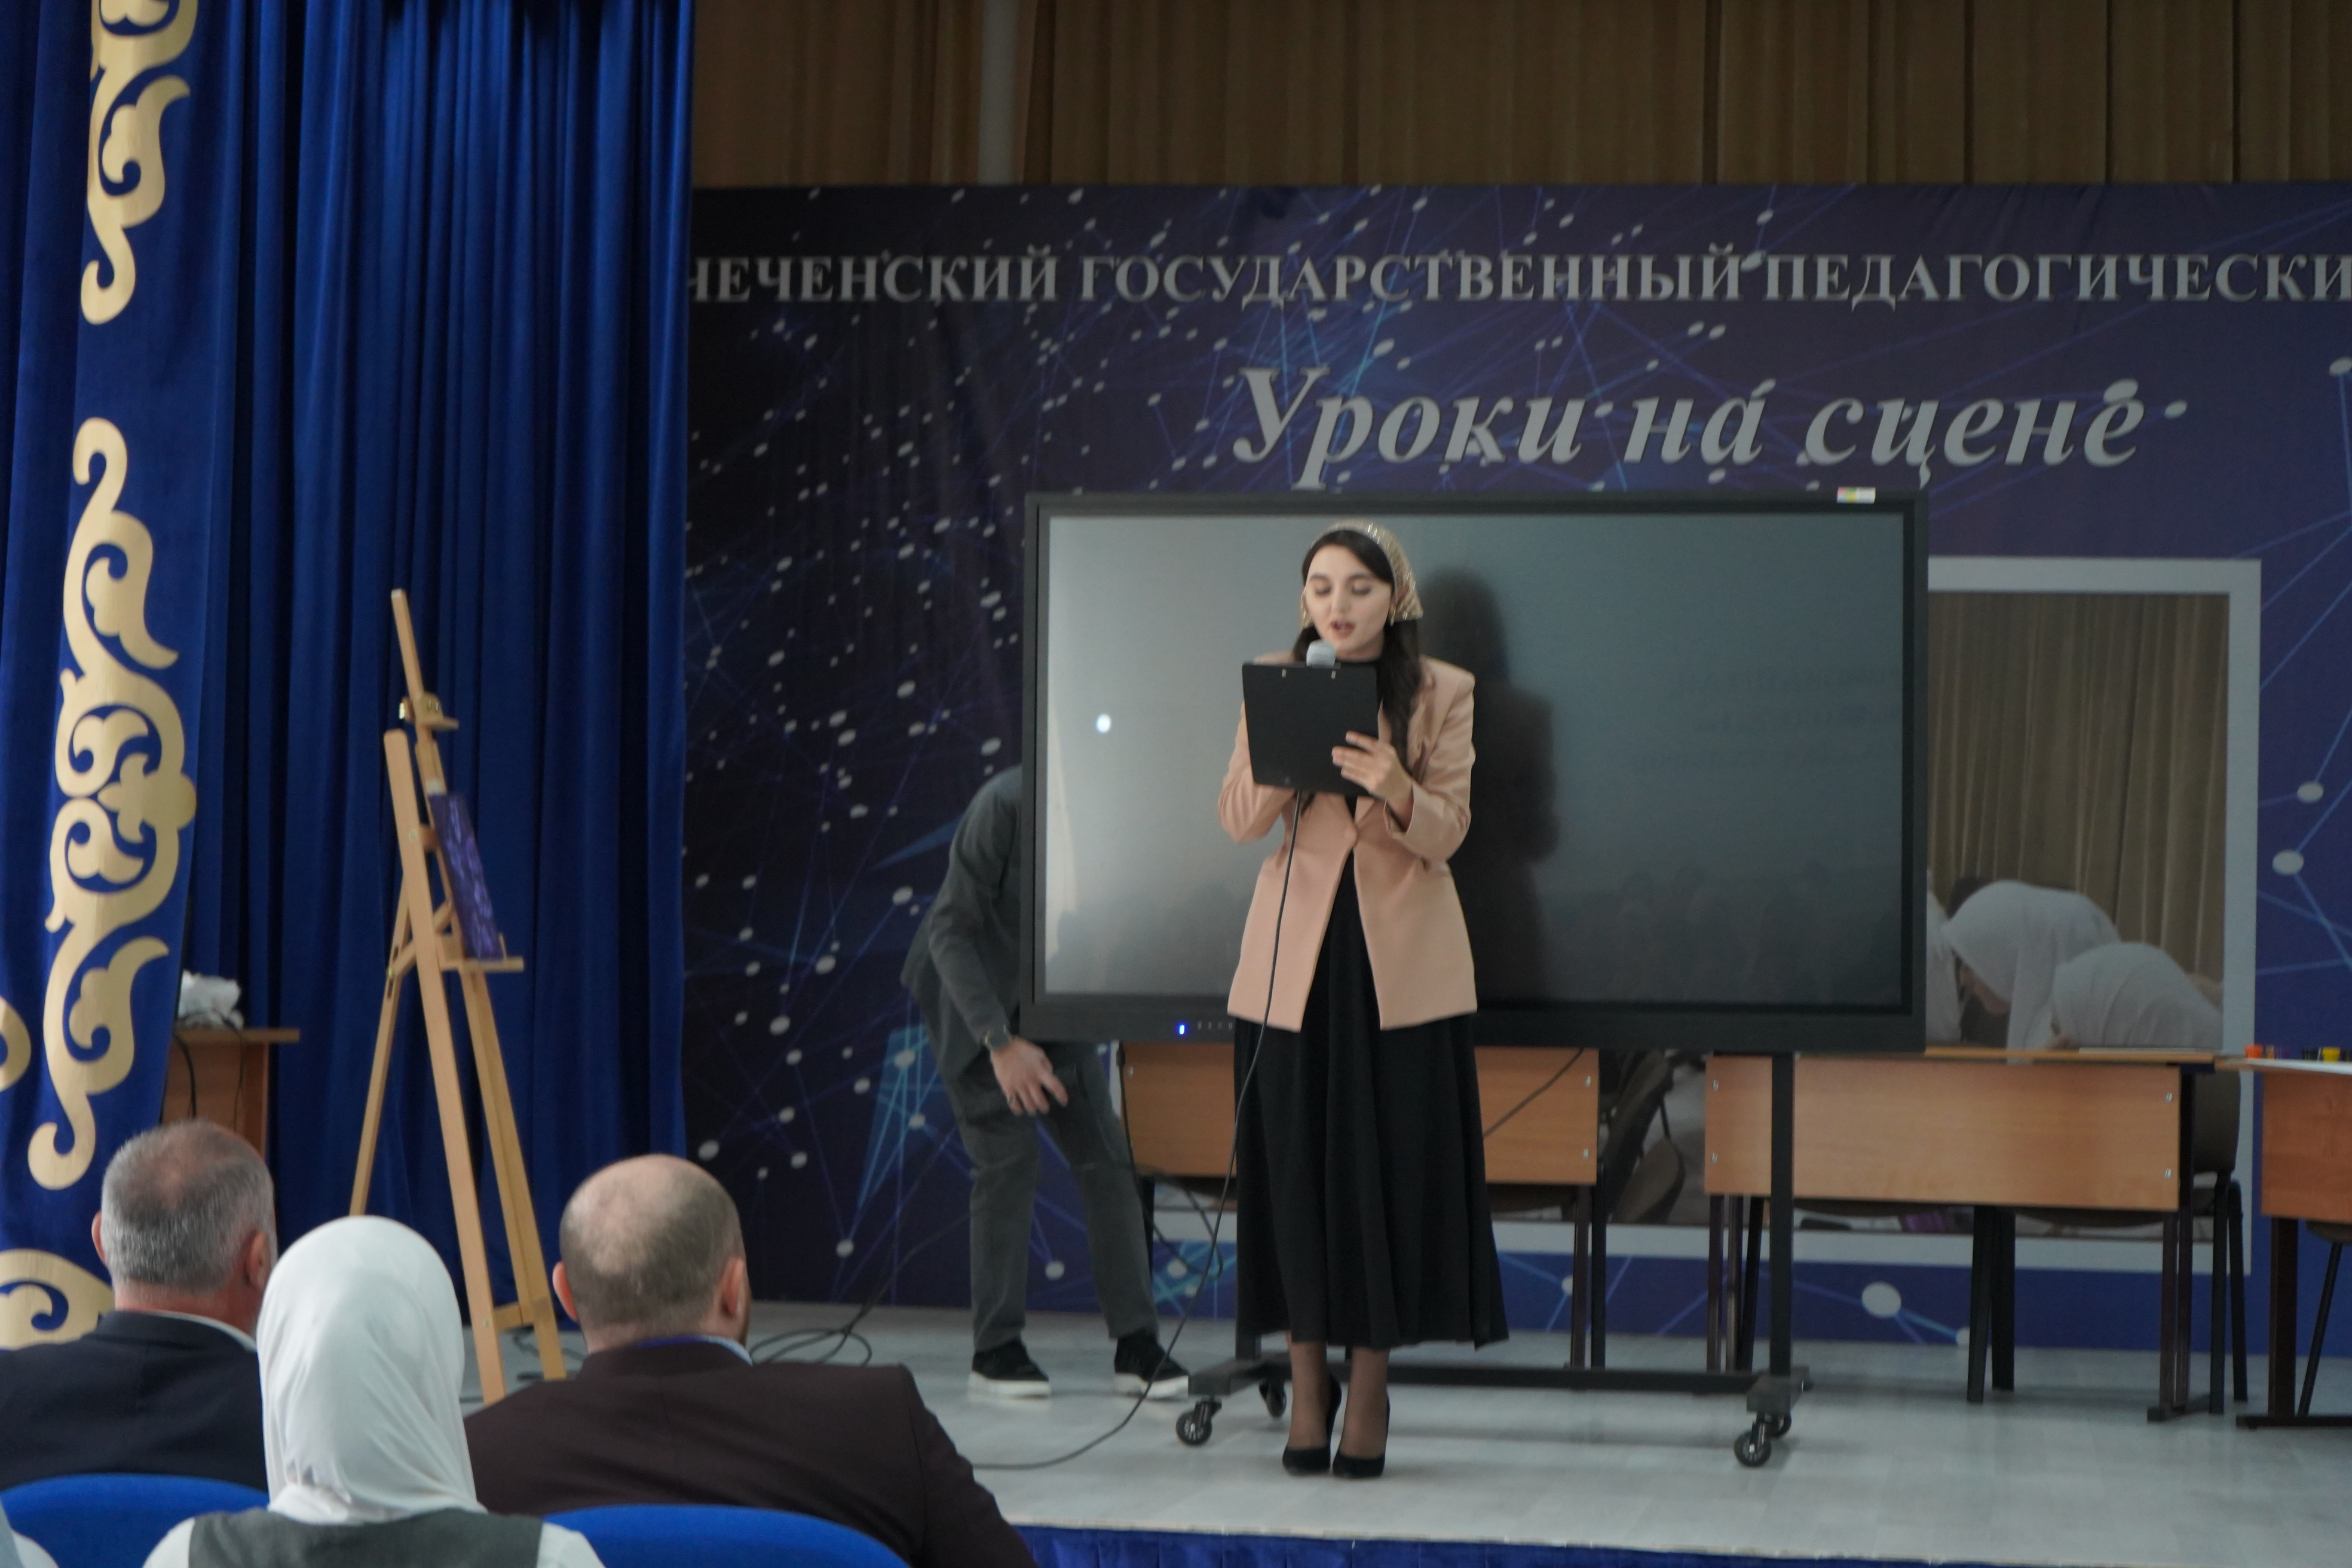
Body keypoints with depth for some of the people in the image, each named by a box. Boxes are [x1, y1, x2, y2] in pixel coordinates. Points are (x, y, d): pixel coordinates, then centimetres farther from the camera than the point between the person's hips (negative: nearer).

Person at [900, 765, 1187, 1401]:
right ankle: (996, 1348, -1)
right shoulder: (1007, 804, -28)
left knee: (1106, 1155, -4)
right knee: (1007, 1160, -10)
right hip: (976, 998, -4)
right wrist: (1000, 1043, -28)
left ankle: (1136, 1343, -1)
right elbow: (951, 928, -23)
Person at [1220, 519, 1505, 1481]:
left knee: (1391, 1165, -1)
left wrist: (1396, 790, -24)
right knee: (1294, 1160, 2)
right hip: (1295, 952, 1)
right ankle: (1307, 1383, 13)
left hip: (1401, 958, -1)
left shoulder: (1442, 693, 2)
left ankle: (1370, 1385, 10)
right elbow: (1237, 820, -2)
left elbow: (1448, 831, -4)